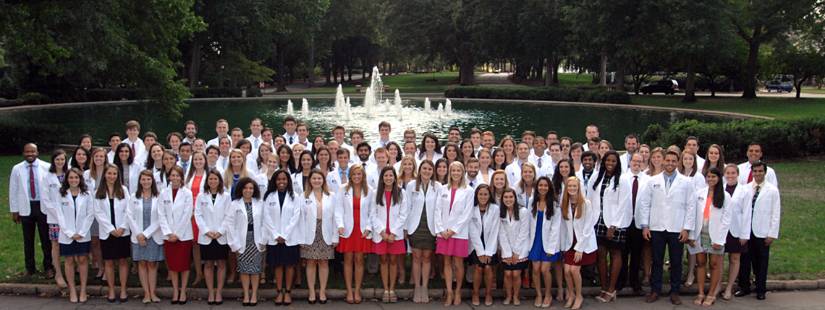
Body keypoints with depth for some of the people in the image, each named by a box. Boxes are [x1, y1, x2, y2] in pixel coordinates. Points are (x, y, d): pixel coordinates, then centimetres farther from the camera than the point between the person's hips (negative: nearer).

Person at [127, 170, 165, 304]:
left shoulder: (158, 197, -3)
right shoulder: (134, 197, 4)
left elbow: (160, 219, -7)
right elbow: (130, 216, 1)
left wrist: (146, 234, -10)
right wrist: (138, 234, -8)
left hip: (154, 236, -2)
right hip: (138, 236, 2)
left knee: (152, 264, 2)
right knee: (142, 264, 3)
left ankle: (152, 292, 7)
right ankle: (146, 293, 7)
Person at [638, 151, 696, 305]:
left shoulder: (686, 182, 1)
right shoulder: (653, 181, 4)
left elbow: (690, 206, 0)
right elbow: (645, 203, 5)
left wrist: (687, 228, -5)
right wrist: (645, 225, -1)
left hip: (677, 229, -1)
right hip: (656, 228, 1)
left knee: (676, 262, 6)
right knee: (656, 261, 7)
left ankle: (674, 292, 17)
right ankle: (655, 290, 17)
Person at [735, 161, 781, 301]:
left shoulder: (772, 190, -3)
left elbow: (776, 213, -3)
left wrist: (772, 234, -7)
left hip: (762, 232, -2)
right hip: (746, 231, 2)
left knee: (761, 262, 7)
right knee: (744, 259, 7)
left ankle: (760, 290, 18)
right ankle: (744, 287, 21)